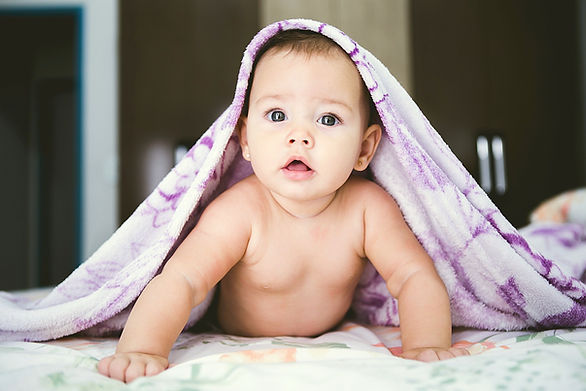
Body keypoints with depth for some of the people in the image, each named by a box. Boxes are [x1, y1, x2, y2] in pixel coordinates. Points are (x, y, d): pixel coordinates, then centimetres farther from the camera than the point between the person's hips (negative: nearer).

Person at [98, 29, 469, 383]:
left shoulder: (368, 206, -27)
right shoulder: (240, 211, -35)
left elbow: (415, 277, -28)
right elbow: (180, 282, -42)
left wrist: (427, 345, -47)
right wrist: (142, 349, -59)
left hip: (333, 339, 3)